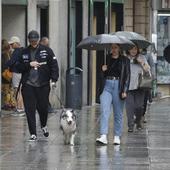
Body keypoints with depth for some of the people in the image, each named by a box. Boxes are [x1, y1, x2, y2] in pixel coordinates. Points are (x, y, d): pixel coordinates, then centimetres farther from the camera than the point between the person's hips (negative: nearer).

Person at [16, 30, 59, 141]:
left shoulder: (46, 51, 2)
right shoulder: (24, 52, 9)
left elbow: (54, 65, -2)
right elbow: (19, 67, 8)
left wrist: (54, 80, -12)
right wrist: (29, 64, -9)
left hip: (43, 85, -1)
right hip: (28, 85, 1)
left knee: (43, 108, 1)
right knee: (30, 110, -4)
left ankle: (44, 126, 33)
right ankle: (33, 134, 2)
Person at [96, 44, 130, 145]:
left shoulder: (125, 61, 5)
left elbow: (127, 76, 1)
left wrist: (124, 90, -8)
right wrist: (103, 70, -5)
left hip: (118, 86, -2)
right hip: (107, 85, 2)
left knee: (118, 113, 4)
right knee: (104, 111, -12)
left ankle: (117, 137, 13)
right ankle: (103, 136, -19)